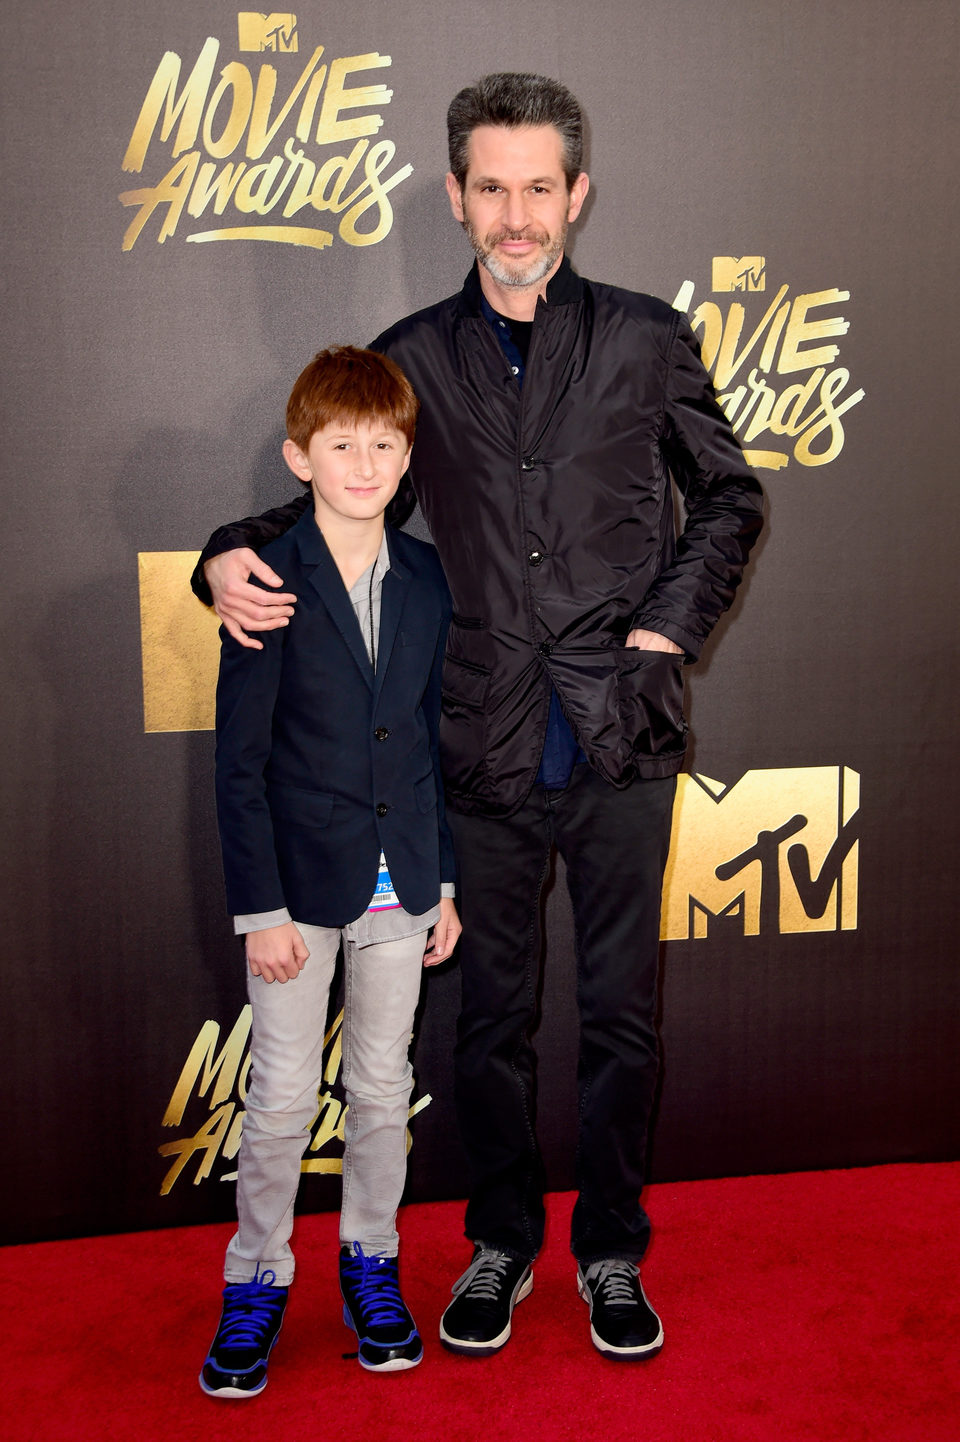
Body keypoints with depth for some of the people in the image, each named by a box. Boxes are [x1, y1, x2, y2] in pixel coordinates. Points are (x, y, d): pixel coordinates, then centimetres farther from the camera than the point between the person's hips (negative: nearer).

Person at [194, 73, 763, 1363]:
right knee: (492, 1014, 12)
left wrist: (670, 626, -1)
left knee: (621, 1012, 10)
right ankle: (502, 1242, 33)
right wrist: (231, 557, -7)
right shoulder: (413, 359, 4)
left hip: (621, 742, 0)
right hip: (485, 751, 1)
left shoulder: (648, 341, 2)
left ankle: (612, 1249, 31)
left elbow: (730, 499, 12)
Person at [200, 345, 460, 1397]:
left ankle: (371, 1262, 33)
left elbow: (433, 737, 8)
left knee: (382, 1084, 15)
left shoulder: (426, 580, 2)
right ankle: (257, 1280, 27)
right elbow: (239, 762, -10)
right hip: (301, 880, -3)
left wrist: (443, 881, 9)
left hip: (400, 880, 4)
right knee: (282, 1096, 7)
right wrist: (261, 908, -11)